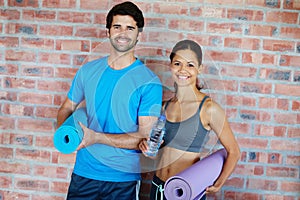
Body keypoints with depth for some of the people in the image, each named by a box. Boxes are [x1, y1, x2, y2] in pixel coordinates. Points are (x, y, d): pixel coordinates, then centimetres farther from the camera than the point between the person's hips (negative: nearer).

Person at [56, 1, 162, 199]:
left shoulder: (149, 82, -11)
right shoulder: (88, 70, 3)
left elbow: (146, 137, -14)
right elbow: (67, 107, 15)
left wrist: (96, 137, -23)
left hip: (123, 178, -3)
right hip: (84, 170, 3)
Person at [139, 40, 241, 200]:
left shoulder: (208, 108, -14)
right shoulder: (165, 106, 1)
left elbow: (233, 151, -7)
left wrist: (217, 185, -12)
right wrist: (148, 147, -5)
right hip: (158, 187, 5)